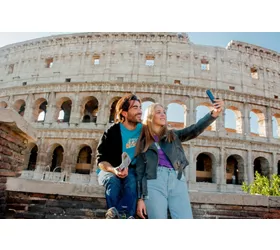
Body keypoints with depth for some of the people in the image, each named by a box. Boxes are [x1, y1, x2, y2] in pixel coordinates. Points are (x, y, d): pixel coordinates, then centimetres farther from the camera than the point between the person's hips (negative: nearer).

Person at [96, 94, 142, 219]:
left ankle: (114, 214, -48)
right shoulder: (112, 131, -10)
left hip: (131, 171, 2)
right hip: (109, 170, -1)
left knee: (132, 181, -33)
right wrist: (114, 170, -34)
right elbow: (100, 160, -13)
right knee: (113, 180, -35)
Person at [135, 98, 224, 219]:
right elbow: (139, 170, 9)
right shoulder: (143, 141, 14)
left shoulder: (173, 135, 20)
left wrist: (214, 113, -13)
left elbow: (195, 129, 4)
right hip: (154, 182, -2)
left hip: (177, 181, 2)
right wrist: (140, 198, 1)